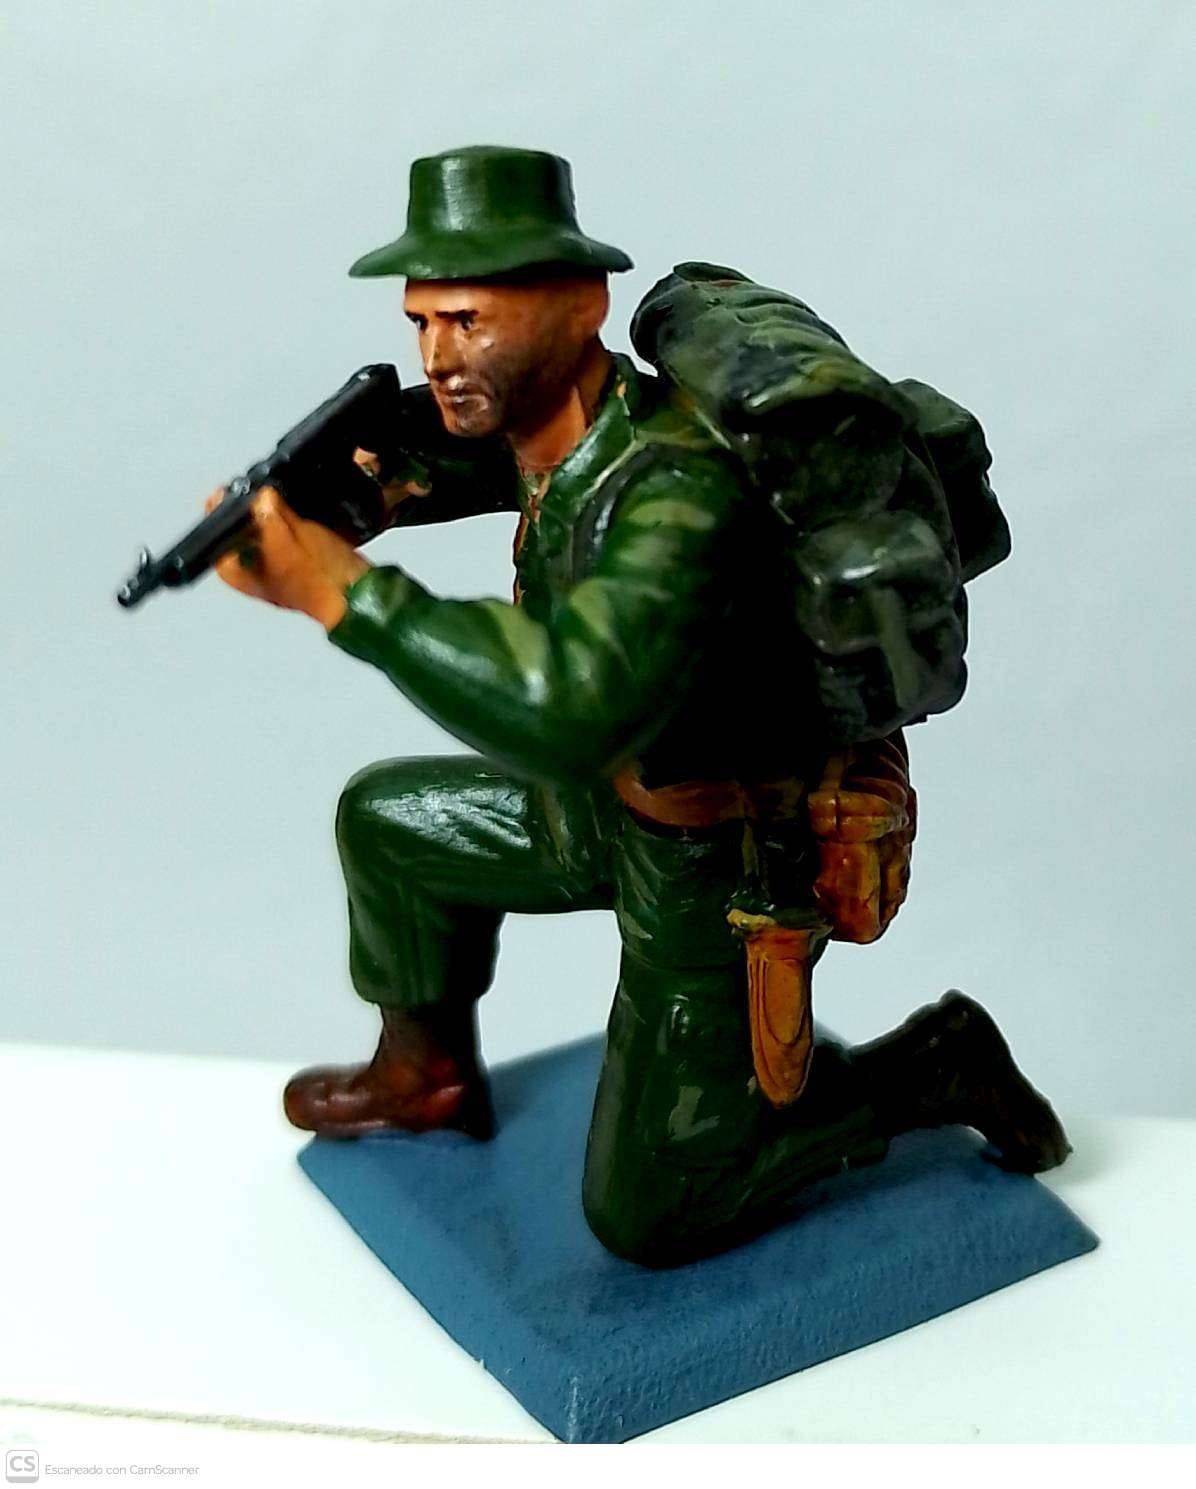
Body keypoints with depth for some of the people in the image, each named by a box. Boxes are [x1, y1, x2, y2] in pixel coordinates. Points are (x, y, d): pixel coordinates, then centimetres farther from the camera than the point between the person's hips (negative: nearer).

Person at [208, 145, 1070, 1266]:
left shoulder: (677, 491, -36)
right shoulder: (575, 416, -9)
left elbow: (568, 715, -50)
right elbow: (514, 459, 16)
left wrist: (340, 589, -47)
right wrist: (409, 480, -7)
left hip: (730, 868, -8)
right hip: (625, 805, 8)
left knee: (645, 1220, 5)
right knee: (389, 817, 18)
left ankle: (929, 1071, 16)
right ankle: (427, 1075, 38)